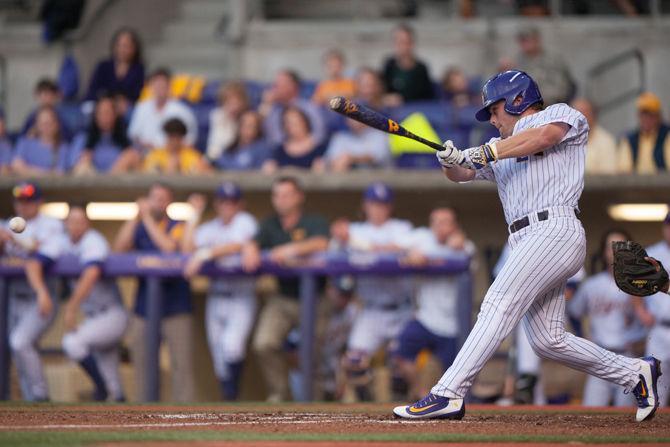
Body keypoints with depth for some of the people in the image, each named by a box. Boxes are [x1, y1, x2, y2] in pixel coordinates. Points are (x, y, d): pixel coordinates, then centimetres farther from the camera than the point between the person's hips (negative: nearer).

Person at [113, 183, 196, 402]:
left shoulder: (177, 227, 4)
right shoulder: (139, 228, 13)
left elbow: (169, 247, -17)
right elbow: (119, 249, -3)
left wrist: (147, 218, -10)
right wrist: (136, 217, -4)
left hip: (175, 306, -4)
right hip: (144, 307, 4)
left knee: (181, 363, -9)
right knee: (141, 359, 3)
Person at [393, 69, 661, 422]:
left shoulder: (562, 114, 10)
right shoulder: (502, 150, 31)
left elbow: (544, 135, -12)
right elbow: (461, 174, 20)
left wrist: (486, 152, -13)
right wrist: (451, 161, -3)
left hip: (555, 230, -9)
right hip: (525, 243, 9)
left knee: (499, 305, -21)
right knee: (547, 340, 3)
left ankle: (448, 394, -30)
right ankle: (635, 373, 16)